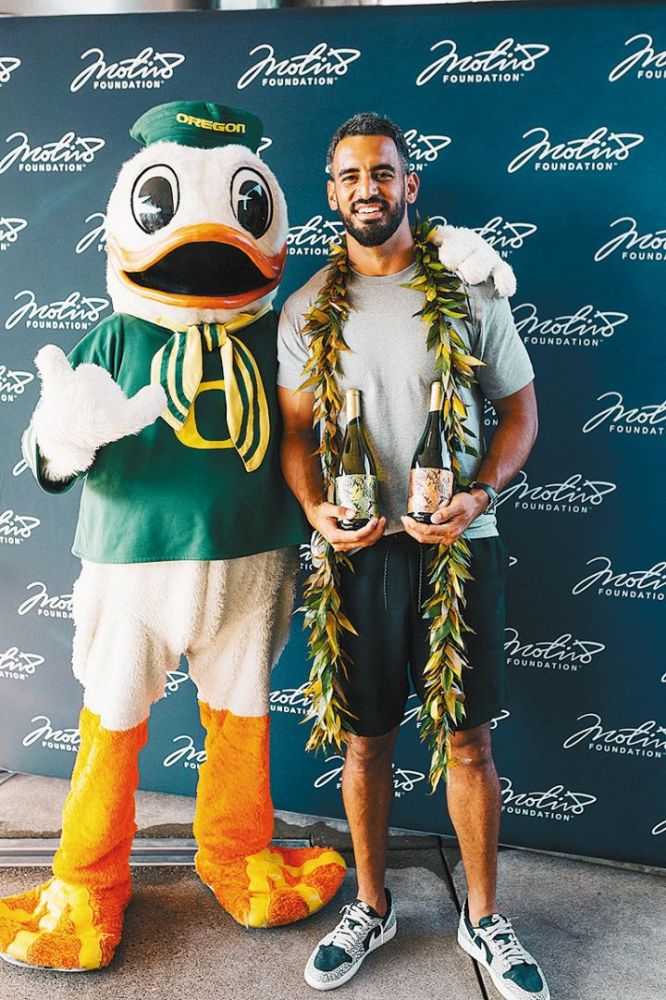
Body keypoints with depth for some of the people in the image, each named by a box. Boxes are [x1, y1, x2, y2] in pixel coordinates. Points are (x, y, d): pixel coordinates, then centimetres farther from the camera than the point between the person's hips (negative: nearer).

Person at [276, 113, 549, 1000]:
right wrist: (315, 511, -11)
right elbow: (295, 430, 8)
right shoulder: (307, 309, 6)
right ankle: (371, 908, 34)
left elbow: (520, 407, 4)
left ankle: (484, 919, 30)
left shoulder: (469, 290, 1)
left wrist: (479, 493, -14)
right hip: (358, 550, 2)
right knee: (367, 738, 12)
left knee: (470, 740, 8)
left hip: (459, 545, -1)